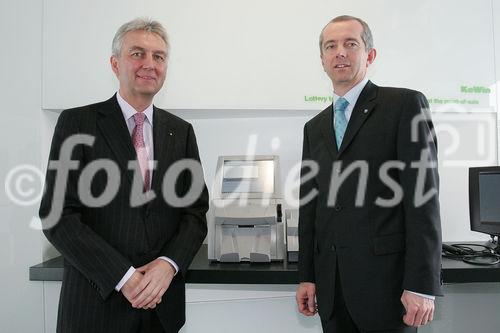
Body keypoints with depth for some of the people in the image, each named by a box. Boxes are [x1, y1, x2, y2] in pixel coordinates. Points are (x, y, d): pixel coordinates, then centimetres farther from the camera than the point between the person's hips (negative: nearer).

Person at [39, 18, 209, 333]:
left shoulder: (181, 131, 5)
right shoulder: (77, 122, -5)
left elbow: (196, 211, 3)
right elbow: (57, 215, -10)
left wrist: (168, 263, -14)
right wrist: (123, 276, -16)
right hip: (97, 301, -3)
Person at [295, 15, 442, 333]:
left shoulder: (406, 104, -2)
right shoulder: (315, 127, 14)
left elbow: (423, 196, -9)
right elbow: (310, 207, 12)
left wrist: (422, 284, -14)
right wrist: (307, 277, 10)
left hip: (385, 279, -4)